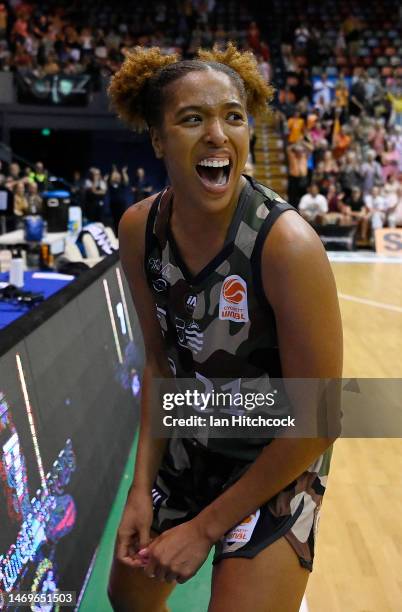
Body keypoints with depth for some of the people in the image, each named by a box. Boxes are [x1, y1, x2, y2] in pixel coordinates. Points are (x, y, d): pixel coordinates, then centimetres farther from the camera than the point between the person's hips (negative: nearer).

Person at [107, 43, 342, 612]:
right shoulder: (138, 228, -13)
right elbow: (160, 361, 1)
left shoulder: (288, 244, -30)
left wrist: (207, 526, -15)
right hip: (188, 445, 6)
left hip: (279, 464, -5)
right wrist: (142, 487, -6)